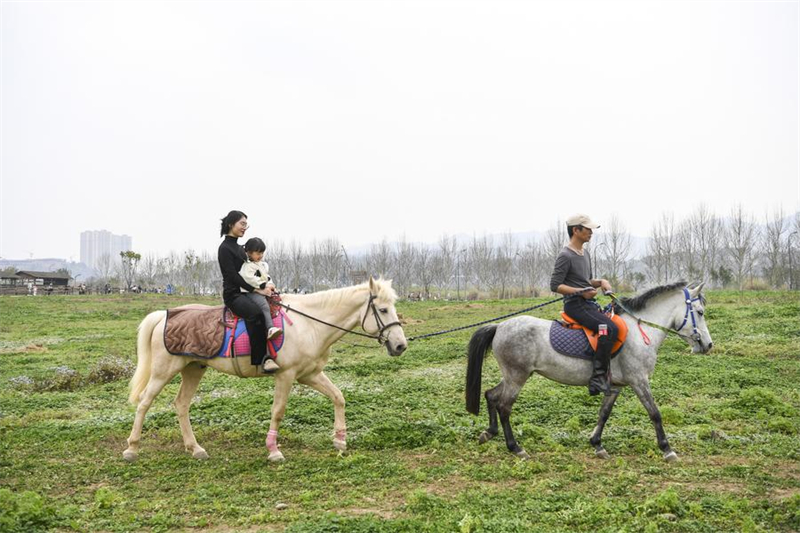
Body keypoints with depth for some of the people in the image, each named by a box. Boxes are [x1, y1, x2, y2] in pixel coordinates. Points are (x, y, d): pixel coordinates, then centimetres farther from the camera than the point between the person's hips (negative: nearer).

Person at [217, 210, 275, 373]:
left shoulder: (240, 248, 19)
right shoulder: (225, 248, -7)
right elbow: (232, 276, -15)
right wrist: (256, 290, -20)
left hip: (246, 292, 9)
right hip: (233, 294, -9)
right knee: (255, 313, -36)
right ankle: (261, 360, -38)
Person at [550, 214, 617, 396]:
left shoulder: (585, 254, 18)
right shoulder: (566, 256, -10)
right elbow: (555, 285, -14)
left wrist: (600, 282, 7)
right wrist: (581, 291, -20)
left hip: (589, 304, 10)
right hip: (576, 305, -10)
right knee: (610, 328, -28)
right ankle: (598, 376, -24)